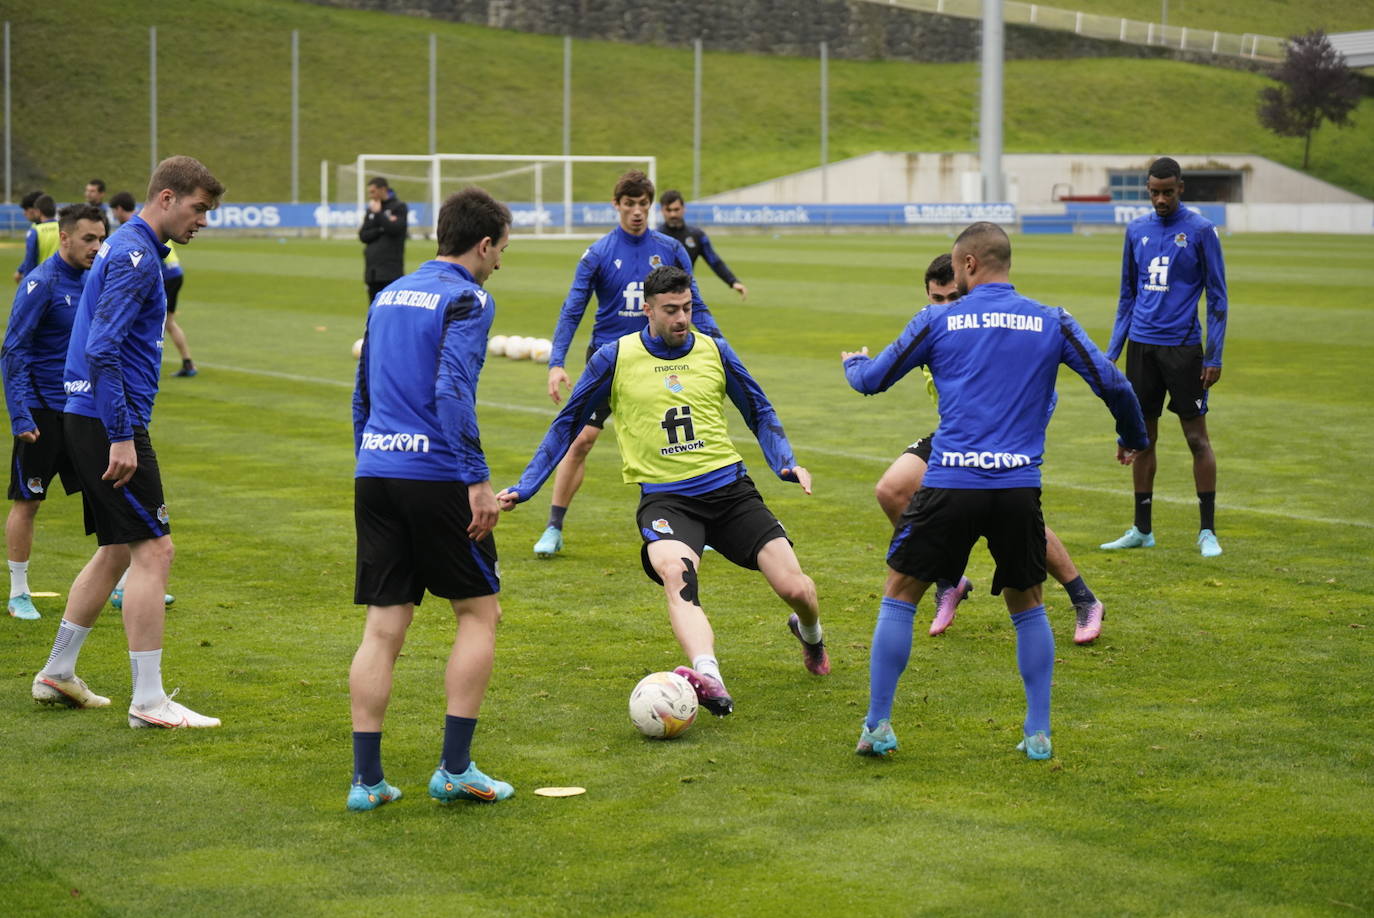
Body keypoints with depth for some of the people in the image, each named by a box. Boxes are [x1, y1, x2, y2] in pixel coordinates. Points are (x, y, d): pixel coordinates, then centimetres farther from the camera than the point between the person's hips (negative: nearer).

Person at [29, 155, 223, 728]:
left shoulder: (130, 248, 16)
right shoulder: (135, 256, -16)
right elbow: (102, 348, -24)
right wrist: (122, 437, -24)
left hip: (87, 419, 10)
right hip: (109, 422, -10)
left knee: (117, 549, 17)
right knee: (152, 550, -8)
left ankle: (57, 674, 25)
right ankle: (149, 701, -6)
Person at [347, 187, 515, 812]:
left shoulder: (388, 296, 18)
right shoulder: (467, 299, -6)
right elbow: (451, 390, -18)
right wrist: (478, 480, -18)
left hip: (375, 475, 7)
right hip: (435, 475, -7)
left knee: (382, 627, 6)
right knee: (479, 613, 7)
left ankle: (366, 779, 3)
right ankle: (455, 769, 3)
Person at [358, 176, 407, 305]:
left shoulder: (399, 207, 0)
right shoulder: (371, 209, 15)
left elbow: (394, 229, -14)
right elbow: (363, 235, 7)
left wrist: (378, 213, -8)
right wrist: (381, 229, -8)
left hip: (391, 268, -6)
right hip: (372, 269, 6)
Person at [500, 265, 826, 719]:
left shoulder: (714, 351, 6)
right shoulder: (614, 358, 1)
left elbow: (760, 413, 18)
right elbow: (567, 424, 10)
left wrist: (786, 462, 1)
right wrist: (524, 487, 6)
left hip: (729, 487, 2)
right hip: (664, 497, -2)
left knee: (795, 588, -6)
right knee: (675, 574, -35)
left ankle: (809, 633, 33)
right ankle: (709, 680, -54)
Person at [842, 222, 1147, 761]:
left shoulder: (937, 322, 4)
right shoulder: (1052, 323, 7)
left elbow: (872, 380, 13)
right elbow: (1111, 384, 7)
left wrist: (853, 362, 37)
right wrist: (1133, 439, 26)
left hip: (950, 485, -2)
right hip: (1020, 488, 2)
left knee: (899, 594, 12)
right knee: (1026, 605, 19)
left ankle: (878, 726, 9)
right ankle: (1038, 733, 16)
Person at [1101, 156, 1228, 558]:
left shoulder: (1200, 231, -4)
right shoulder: (1136, 230, 10)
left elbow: (1217, 297, -3)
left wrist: (1214, 356, -9)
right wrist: (1112, 351, 11)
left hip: (1183, 348, -4)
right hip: (1141, 345, 4)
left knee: (1197, 438, -2)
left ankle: (1207, 531, 4)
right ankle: (1142, 530, 17)